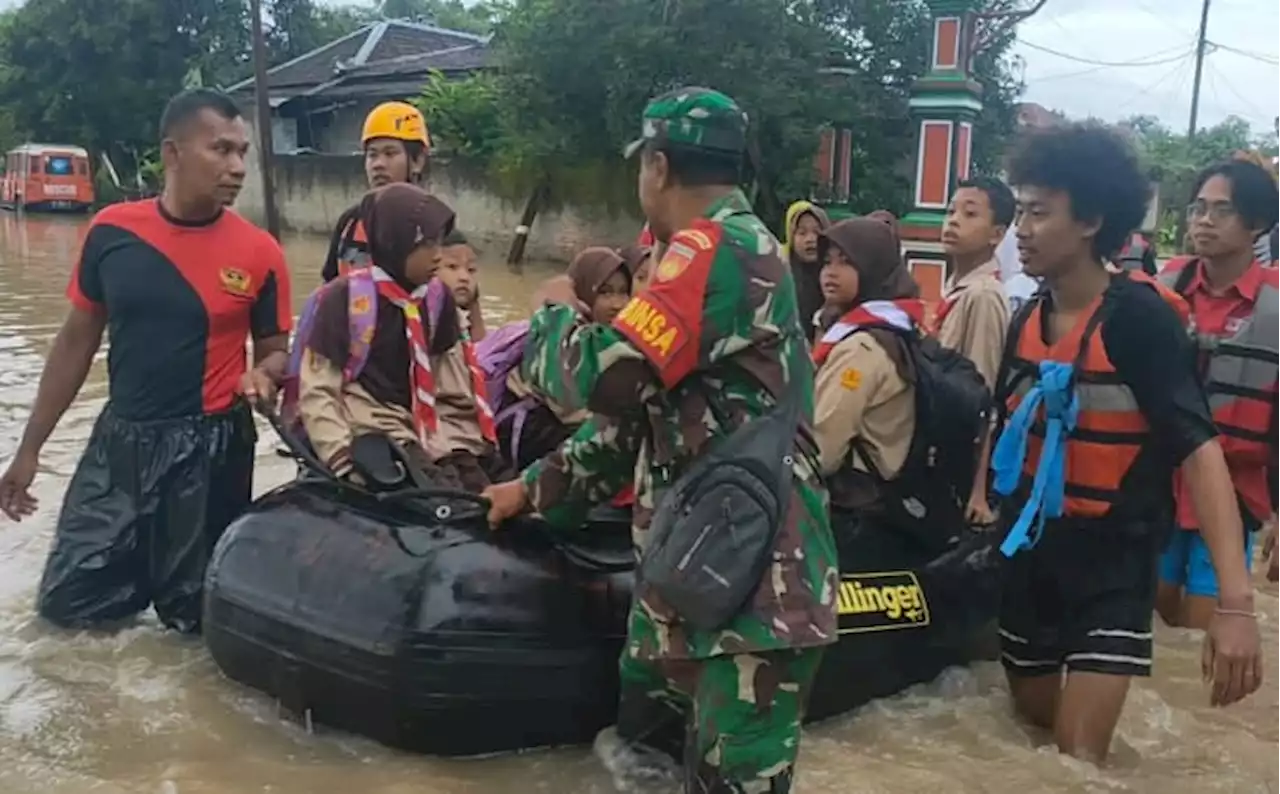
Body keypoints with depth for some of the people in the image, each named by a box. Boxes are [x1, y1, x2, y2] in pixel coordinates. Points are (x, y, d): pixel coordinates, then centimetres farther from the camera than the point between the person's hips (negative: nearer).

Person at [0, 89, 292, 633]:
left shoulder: (260, 252, -10)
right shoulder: (111, 231, -5)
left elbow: (274, 349, 3)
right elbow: (77, 342, 5)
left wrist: (263, 375, -23)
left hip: (210, 447, -2)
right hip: (119, 439, 2)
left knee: (191, 614, 9)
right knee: (65, 603, 9)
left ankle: (184, 567, 41)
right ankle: (144, 566, 35)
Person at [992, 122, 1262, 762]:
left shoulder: (1140, 317, -18)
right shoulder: (1027, 319, 1)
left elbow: (1199, 449, -26)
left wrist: (1235, 601, -34)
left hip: (1110, 566, -6)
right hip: (1028, 555, 6)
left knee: (1077, 761, -7)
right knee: (1032, 728, 20)